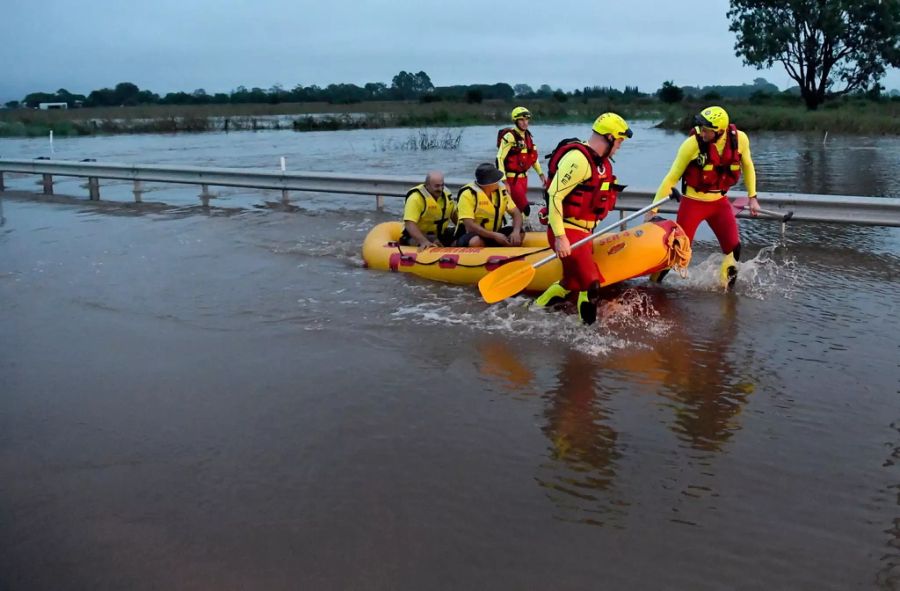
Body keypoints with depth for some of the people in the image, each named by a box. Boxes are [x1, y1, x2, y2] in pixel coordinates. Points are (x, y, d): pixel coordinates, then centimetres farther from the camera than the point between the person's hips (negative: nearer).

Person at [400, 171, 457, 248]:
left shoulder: (446, 193, 3)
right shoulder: (416, 198, -21)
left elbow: (453, 213, 18)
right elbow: (410, 224, -30)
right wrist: (424, 241, -42)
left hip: (440, 233, 8)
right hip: (418, 235, -8)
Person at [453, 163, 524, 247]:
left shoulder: (501, 189, -1)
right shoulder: (468, 194, -20)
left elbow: (516, 213, -3)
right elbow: (469, 225, -28)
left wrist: (516, 232, -24)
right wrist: (495, 235, -35)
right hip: (471, 236, -6)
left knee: (520, 233, -14)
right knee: (476, 242, -39)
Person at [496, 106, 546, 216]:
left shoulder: (528, 135, 9)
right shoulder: (510, 136, -16)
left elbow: (533, 157, 21)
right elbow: (499, 158, -19)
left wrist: (541, 174, 16)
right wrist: (504, 182, -23)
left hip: (523, 177, 8)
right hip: (512, 179, -8)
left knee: (519, 208, 14)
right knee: (525, 209, -12)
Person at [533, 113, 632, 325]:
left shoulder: (600, 161, 13)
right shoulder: (578, 158, -19)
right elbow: (554, 196, -23)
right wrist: (560, 237, -25)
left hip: (582, 232, 11)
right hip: (567, 233, -11)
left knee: (571, 283, 19)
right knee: (590, 286, -12)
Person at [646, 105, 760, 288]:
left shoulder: (739, 139, -13)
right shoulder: (692, 144, -22)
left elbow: (747, 166, 9)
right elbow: (672, 178, -13)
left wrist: (752, 197, 8)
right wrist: (654, 208, -12)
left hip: (719, 201, 4)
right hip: (693, 202, -3)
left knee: (733, 248, -2)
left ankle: (727, 289, 17)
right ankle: (653, 283, 15)